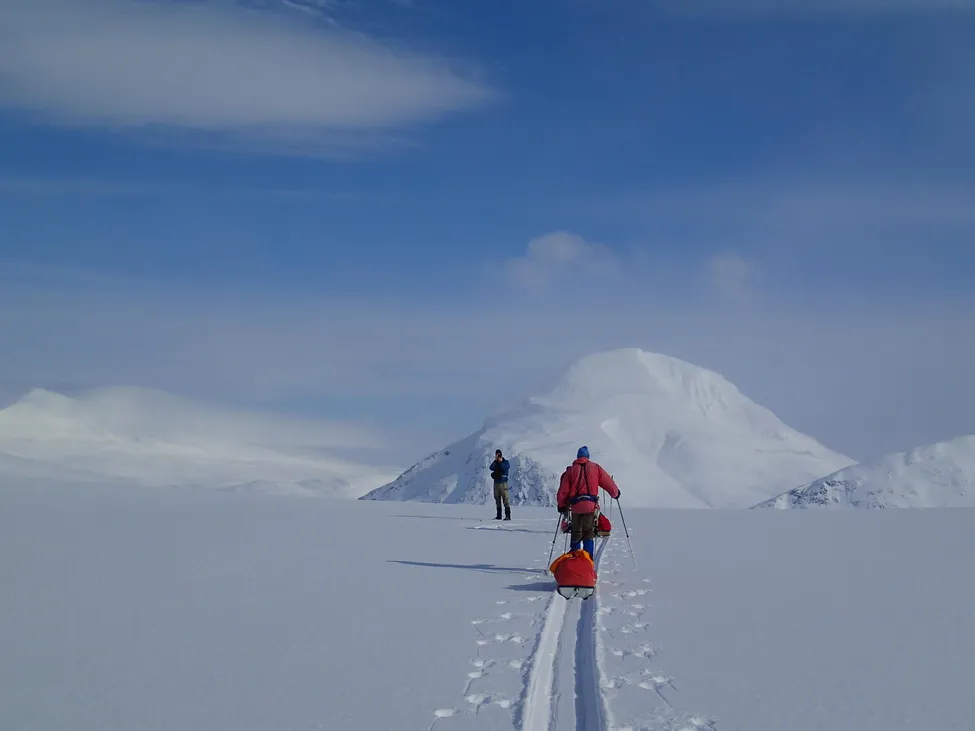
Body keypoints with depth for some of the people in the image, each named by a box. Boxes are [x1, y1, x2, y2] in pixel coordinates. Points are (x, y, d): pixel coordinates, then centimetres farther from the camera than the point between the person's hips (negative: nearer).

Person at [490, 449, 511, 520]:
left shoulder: (505, 462, 0)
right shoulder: (495, 463, 9)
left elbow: (505, 469, -18)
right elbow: (491, 468, -10)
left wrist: (500, 461, -19)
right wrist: (495, 460, -19)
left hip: (503, 483, -5)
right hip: (496, 483, 5)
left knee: (505, 499, -10)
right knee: (497, 499, 8)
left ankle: (508, 515, -12)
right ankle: (499, 515, 15)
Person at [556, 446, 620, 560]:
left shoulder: (571, 470, 10)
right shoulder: (595, 467, 8)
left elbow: (563, 490, 7)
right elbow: (608, 482, 9)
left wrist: (561, 505, 20)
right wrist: (615, 493, 28)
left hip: (575, 505, 1)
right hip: (591, 504, -1)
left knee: (576, 533, 14)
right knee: (589, 533, 5)